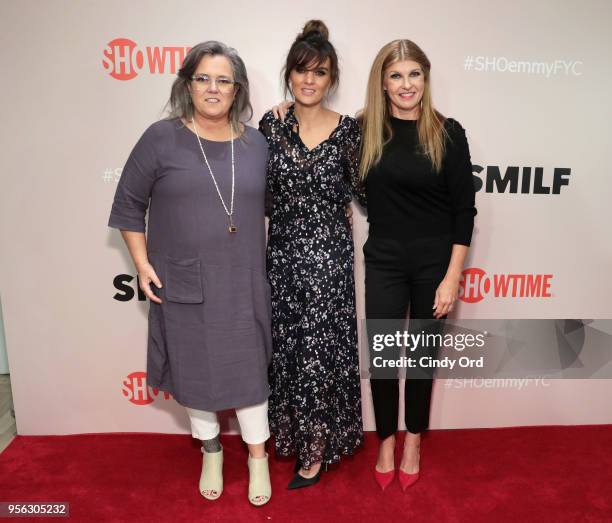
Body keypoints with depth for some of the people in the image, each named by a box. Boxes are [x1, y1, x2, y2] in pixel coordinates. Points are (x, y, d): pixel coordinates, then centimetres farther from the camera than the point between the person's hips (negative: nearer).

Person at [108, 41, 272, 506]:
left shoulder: (256, 143, 3)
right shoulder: (161, 138, -5)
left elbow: (271, 205, 12)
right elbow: (129, 204, 2)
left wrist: (269, 260, 7)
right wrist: (142, 263, -4)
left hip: (243, 283, 1)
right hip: (182, 283, -1)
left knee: (248, 368, 10)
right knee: (194, 369, 14)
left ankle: (258, 455, 33)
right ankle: (211, 451, 39)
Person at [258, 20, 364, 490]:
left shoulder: (348, 129, -2)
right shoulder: (270, 125, 2)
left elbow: (359, 192, 4)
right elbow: (260, 191, 7)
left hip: (328, 254, -2)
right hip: (284, 250, 3)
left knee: (321, 347, 5)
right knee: (288, 345, 13)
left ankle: (317, 445, 25)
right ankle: (293, 431, 35)